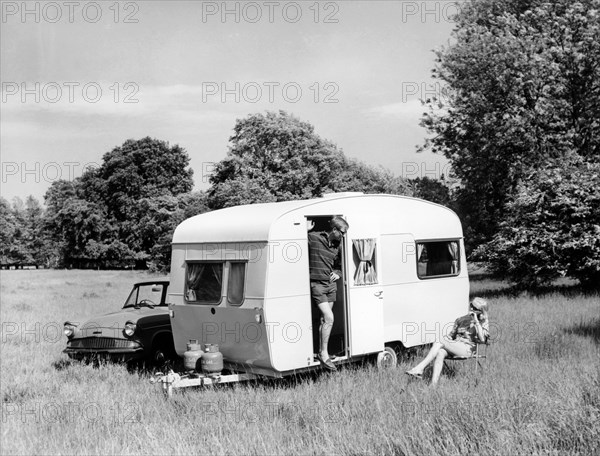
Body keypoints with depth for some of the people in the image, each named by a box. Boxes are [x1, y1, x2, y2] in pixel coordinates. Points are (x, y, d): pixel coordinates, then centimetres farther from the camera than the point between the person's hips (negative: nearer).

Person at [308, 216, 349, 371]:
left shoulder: (337, 246, 11)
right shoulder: (313, 238, -12)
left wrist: (337, 273, 7)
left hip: (331, 285, 7)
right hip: (317, 284, -7)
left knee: (325, 319, 12)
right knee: (329, 318, -15)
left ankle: (322, 352, 22)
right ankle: (324, 353, -4)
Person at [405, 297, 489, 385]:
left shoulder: (483, 322, 4)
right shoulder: (460, 320, 19)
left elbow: (482, 339, -13)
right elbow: (451, 335, 25)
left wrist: (476, 321, -13)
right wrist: (447, 339, 4)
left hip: (467, 349, -5)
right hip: (454, 347, 5)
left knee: (439, 342, -27)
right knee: (440, 352, -30)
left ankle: (419, 369, -32)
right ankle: (433, 384, -41)